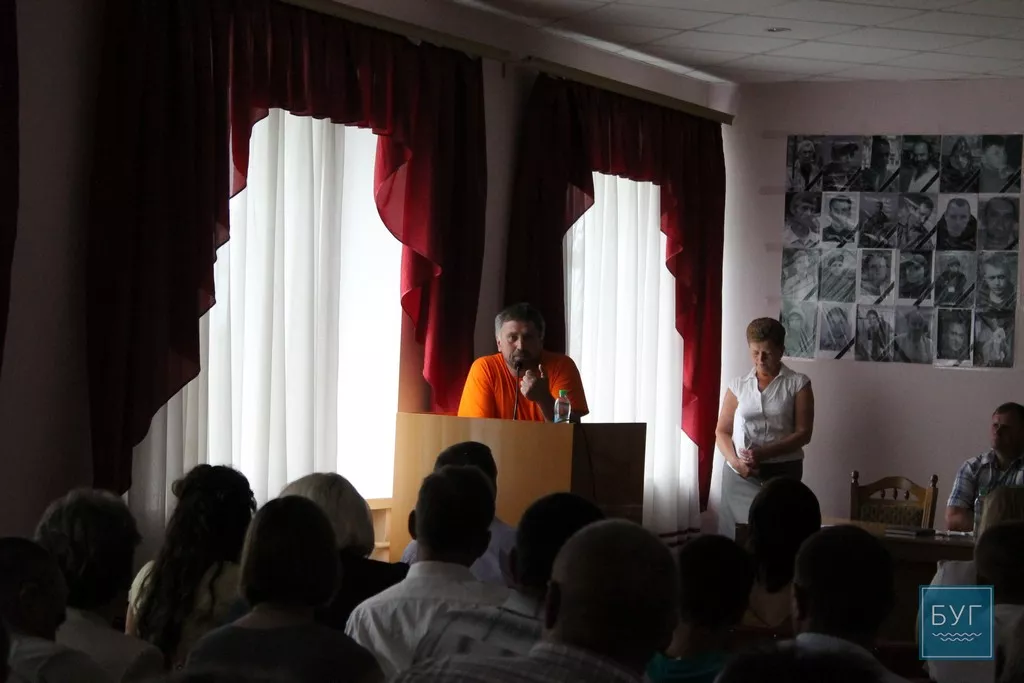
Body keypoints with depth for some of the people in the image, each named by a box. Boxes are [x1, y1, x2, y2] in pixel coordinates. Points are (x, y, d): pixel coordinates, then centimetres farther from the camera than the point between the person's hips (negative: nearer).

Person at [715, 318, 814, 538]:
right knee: (737, 532, -4)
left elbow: (803, 433, -3)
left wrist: (764, 453, -15)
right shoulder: (738, 385, 9)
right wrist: (735, 461, -10)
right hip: (739, 474, 2)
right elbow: (722, 431, 9)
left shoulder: (798, 384, 3)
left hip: (782, 472, -2)